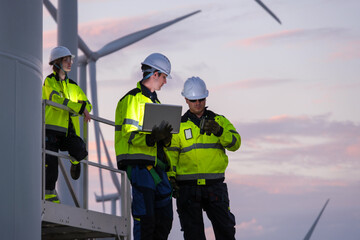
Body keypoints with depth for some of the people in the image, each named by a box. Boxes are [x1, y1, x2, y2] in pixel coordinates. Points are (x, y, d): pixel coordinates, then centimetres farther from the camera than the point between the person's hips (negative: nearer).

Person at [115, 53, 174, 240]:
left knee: (164, 217, 7)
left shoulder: (154, 100, 23)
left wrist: (165, 138, 2)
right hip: (139, 163, -9)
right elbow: (129, 134, -14)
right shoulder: (133, 99, -5)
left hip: (156, 164, 9)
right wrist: (153, 136, -30)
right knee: (145, 217, -12)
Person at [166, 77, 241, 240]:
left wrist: (219, 132, -23)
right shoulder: (178, 125, 9)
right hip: (188, 187, -1)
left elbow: (235, 143, -4)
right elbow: (170, 153, 3)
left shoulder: (219, 121, 11)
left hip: (215, 185, 1)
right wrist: (170, 177, -12)